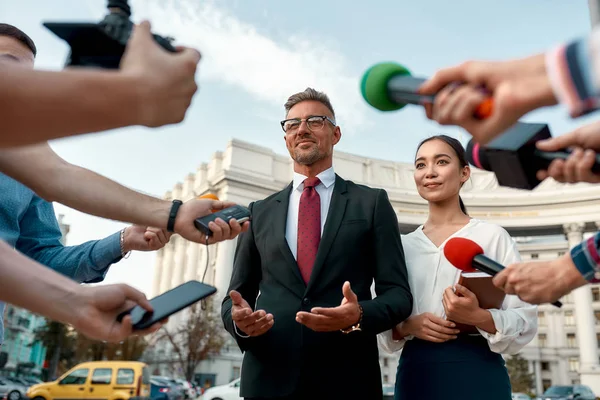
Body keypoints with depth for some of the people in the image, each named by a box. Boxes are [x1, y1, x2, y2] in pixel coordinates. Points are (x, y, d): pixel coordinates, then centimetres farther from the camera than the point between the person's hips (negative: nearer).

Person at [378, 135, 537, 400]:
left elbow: (525, 320, -5)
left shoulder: (492, 236, -2)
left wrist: (480, 317, -22)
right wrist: (409, 326, -11)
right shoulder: (403, 245, 7)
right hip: (414, 374, 3)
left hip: (476, 373, -3)